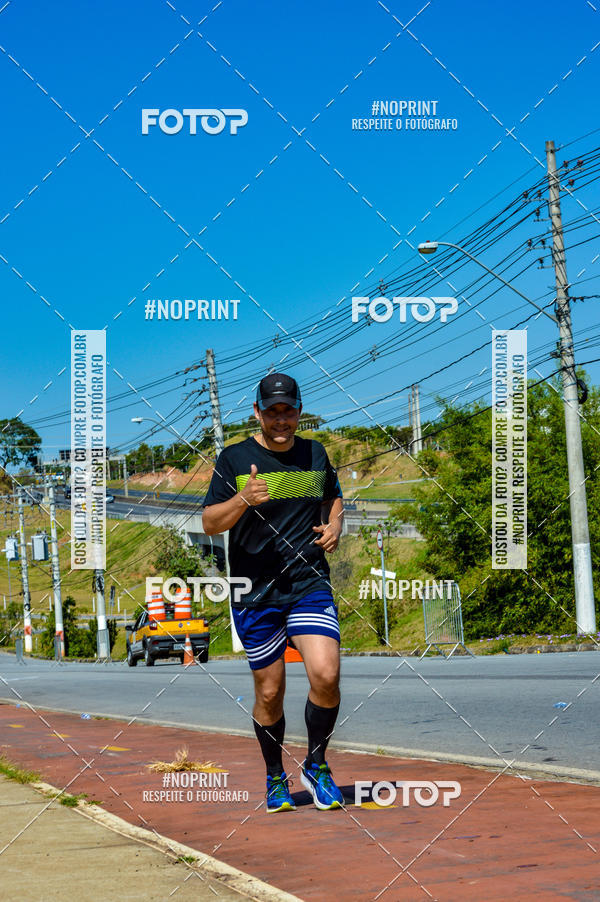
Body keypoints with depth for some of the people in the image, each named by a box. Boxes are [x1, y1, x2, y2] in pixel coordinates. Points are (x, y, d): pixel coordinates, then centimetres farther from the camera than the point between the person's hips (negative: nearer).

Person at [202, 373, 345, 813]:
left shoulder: (315, 454, 10)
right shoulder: (234, 459, 0)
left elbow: (333, 497, 27)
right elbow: (209, 524, -3)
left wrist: (334, 525, 5)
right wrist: (243, 500, -22)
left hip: (311, 584, 1)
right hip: (256, 594, -1)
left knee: (326, 676, -16)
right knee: (269, 692, 5)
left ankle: (316, 765, 7)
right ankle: (275, 776, 27)